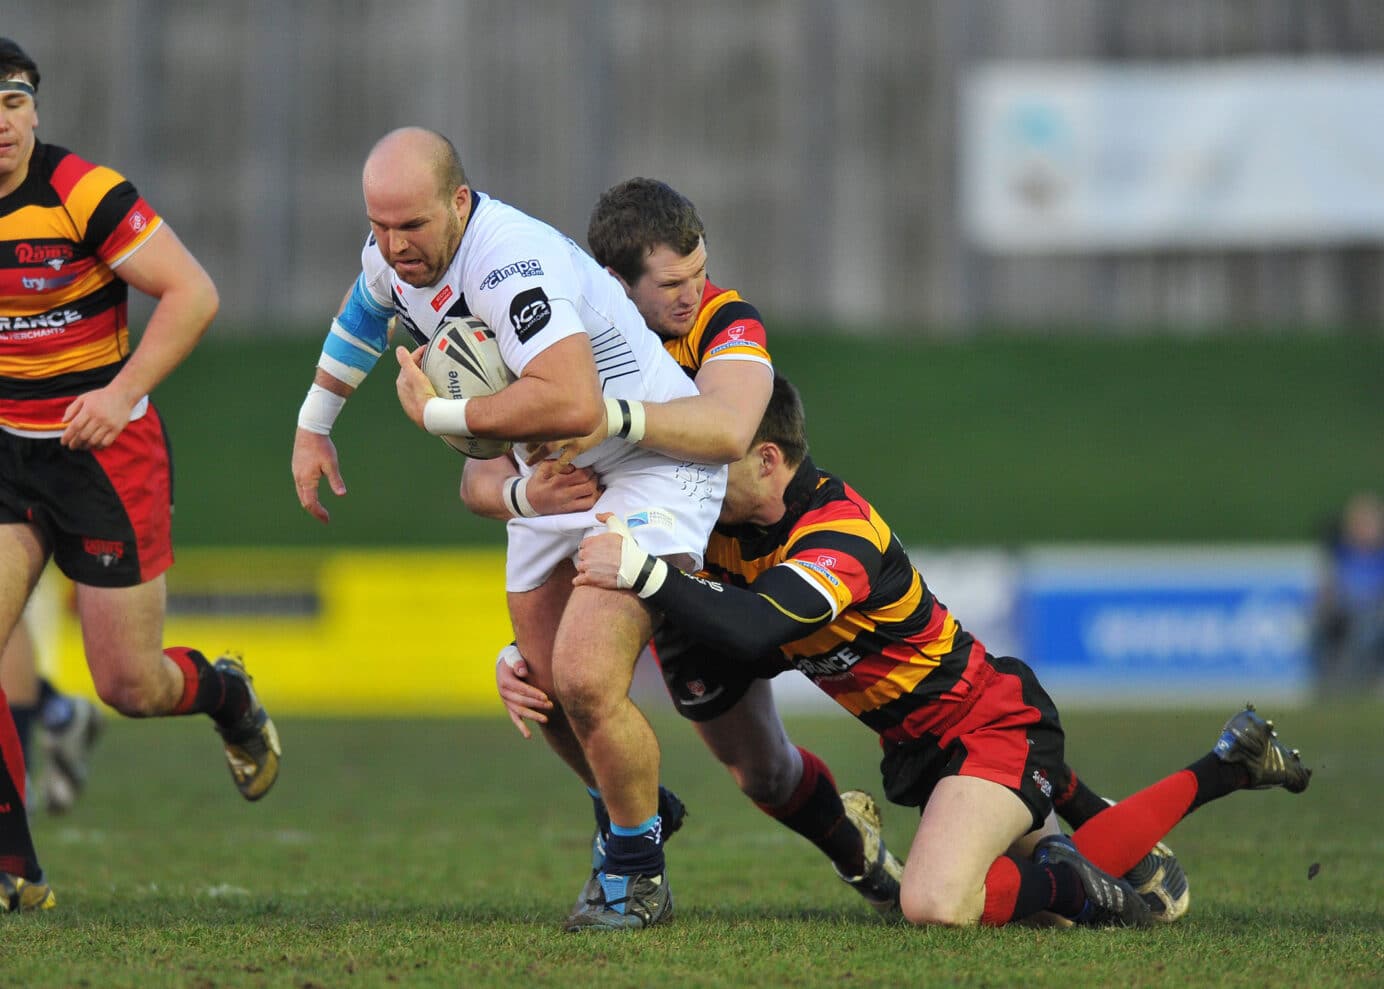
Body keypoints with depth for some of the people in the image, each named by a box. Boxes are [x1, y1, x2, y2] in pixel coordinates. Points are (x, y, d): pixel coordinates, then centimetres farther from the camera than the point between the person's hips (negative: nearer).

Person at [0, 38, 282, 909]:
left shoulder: (83, 193, -17)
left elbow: (193, 293, -18)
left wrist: (122, 392, -26)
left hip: (106, 452, -4)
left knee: (131, 687, 0)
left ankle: (227, 697, 37)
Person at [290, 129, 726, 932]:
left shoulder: (510, 263, -34)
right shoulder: (398, 252, -4)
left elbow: (573, 404, -47)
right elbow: (364, 312, 23)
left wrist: (437, 413, -34)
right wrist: (314, 425, 29)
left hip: (653, 466, -9)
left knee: (586, 679, -20)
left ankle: (639, 876, 1)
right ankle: (642, 812, 38)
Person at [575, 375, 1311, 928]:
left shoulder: (841, 537, -31)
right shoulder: (735, 529, -3)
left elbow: (751, 634, -47)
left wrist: (645, 572, -50)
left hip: (994, 723, -10)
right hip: (918, 743, 10)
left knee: (937, 905, -31)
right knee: (1062, 872, 23)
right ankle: (1227, 768, 35)